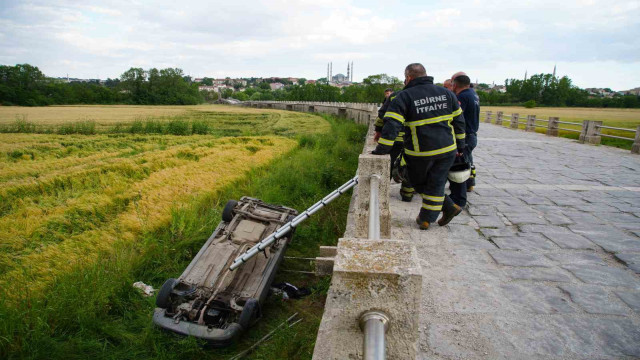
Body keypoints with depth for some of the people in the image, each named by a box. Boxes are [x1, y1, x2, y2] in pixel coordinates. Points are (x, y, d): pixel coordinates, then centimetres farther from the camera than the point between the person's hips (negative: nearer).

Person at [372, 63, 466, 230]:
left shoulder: (404, 97, -10)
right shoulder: (446, 93, 6)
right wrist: (459, 146, 19)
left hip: (421, 153, -4)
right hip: (447, 149, 4)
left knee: (418, 182, 18)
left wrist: (381, 150, -17)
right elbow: (459, 121, 11)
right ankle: (427, 219, 17)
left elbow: (391, 125, -20)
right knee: (435, 185, 12)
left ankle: (449, 207, 23)